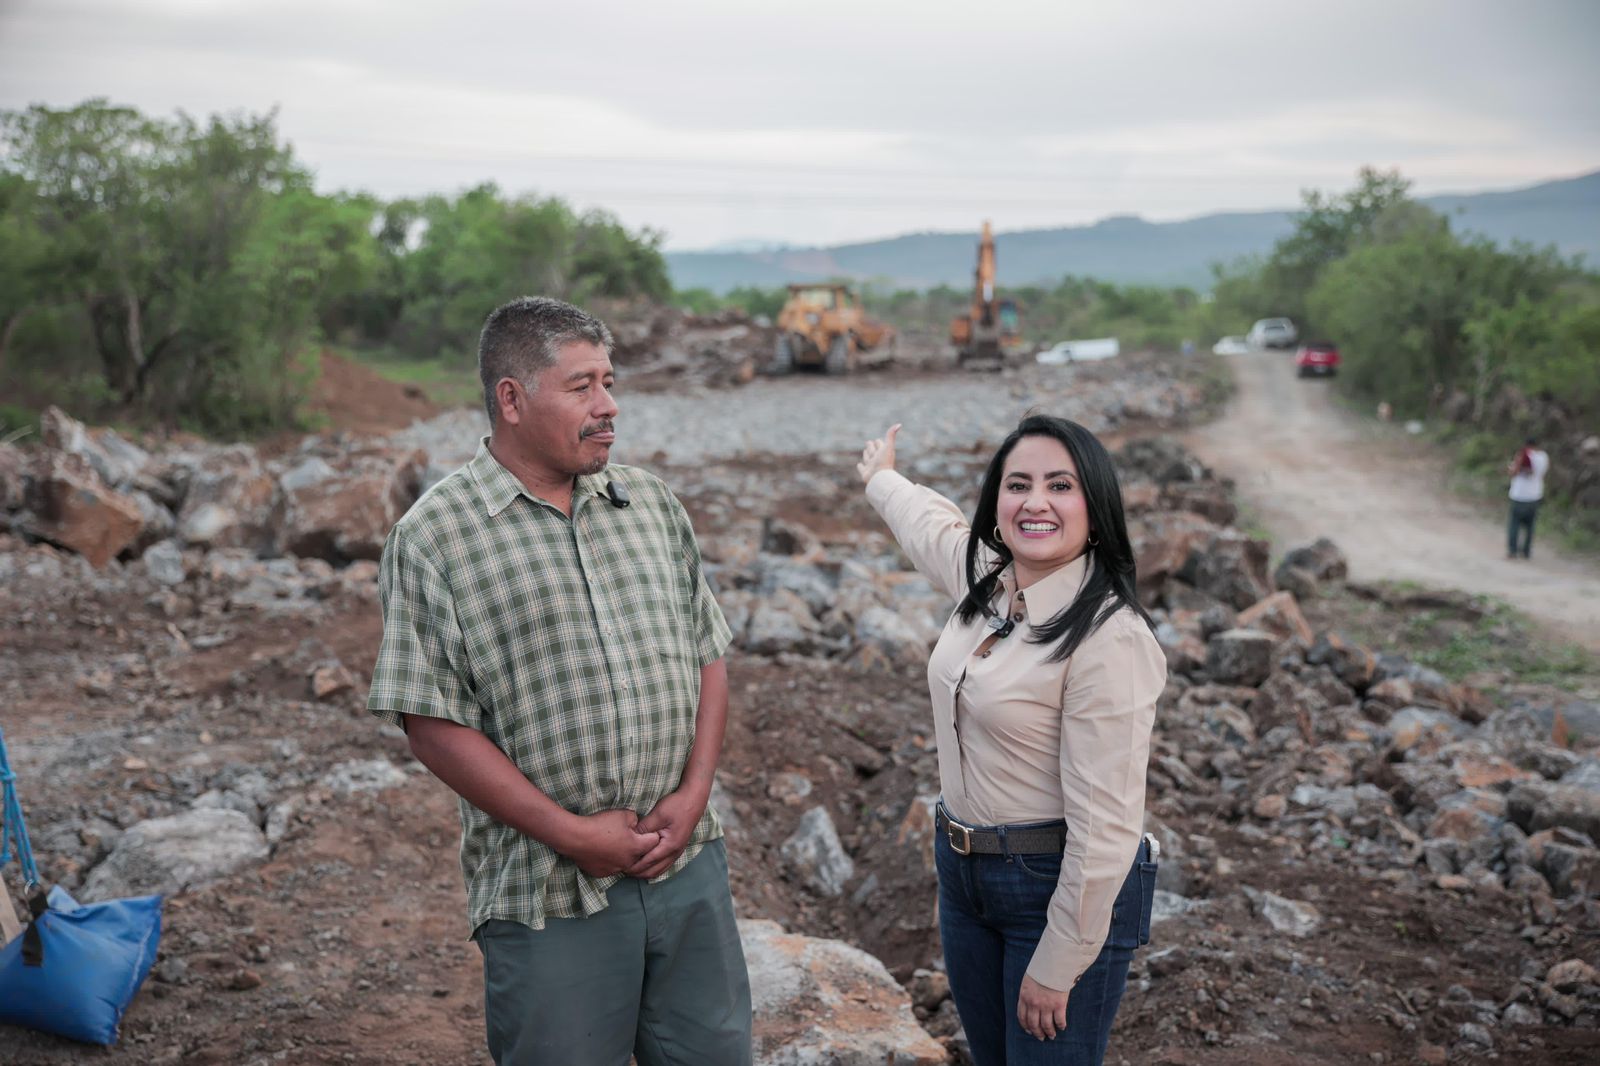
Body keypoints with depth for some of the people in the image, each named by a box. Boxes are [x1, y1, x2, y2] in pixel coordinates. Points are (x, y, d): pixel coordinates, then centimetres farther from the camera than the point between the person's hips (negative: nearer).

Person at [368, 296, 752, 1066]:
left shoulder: (652, 505, 7)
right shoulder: (433, 537, -8)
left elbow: (707, 656, 10)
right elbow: (431, 723, -11)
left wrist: (692, 796, -4)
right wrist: (572, 835, -13)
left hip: (687, 863, 5)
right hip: (550, 897, -4)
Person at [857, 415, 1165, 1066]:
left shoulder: (1111, 638, -25)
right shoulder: (983, 578, -1)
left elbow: (1104, 821, -23)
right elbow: (929, 521, 24)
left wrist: (1057, 964, -19)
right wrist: (880, 479, 43)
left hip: (1067, 889, -8)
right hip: (964, 871, 8)